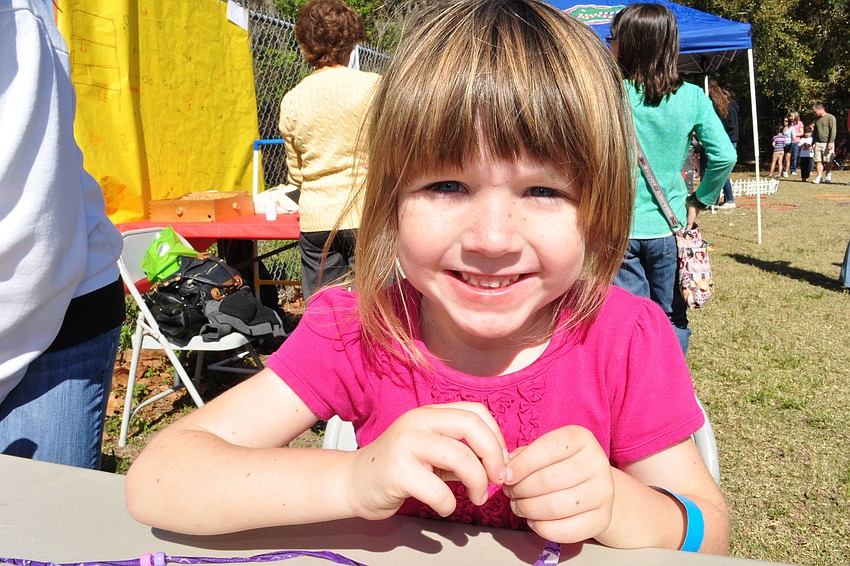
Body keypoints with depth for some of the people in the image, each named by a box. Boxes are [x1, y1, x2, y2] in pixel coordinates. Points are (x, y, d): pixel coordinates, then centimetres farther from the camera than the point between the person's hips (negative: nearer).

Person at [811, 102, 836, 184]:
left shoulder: (830, 118, -3)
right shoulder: (816, 120, 17)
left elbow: (833, 131, -8)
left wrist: (831, 142, -15)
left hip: (827, 143, -5)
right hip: (818, 143, 5)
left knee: (828, 161, 0)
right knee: (818, 161, -3)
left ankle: (828, 175, 17)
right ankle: (819, 177, -1)